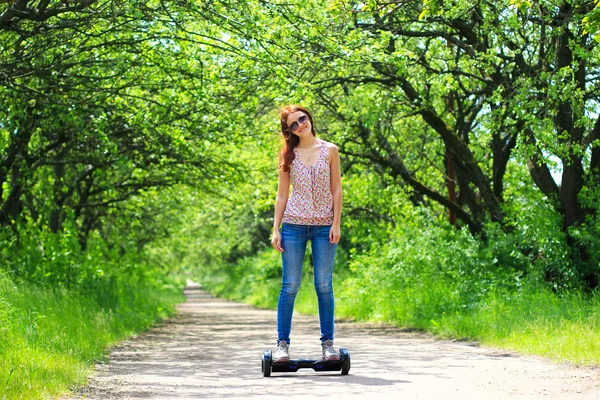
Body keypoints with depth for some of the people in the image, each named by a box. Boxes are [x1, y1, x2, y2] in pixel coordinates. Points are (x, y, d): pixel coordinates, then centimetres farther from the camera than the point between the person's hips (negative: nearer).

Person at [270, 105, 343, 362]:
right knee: (290, 285, -2)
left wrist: (336, 223, -4)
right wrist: (276, 229, 1)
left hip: (324, 225, 0)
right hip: (294, 225, 0)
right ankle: (282, 343, 2)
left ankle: (328, 343, 6)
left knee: (324, 285, 0)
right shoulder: (288, 155, 8)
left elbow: (336, 190, 5)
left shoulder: (329, 151, 6)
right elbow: (282, 194, 8)